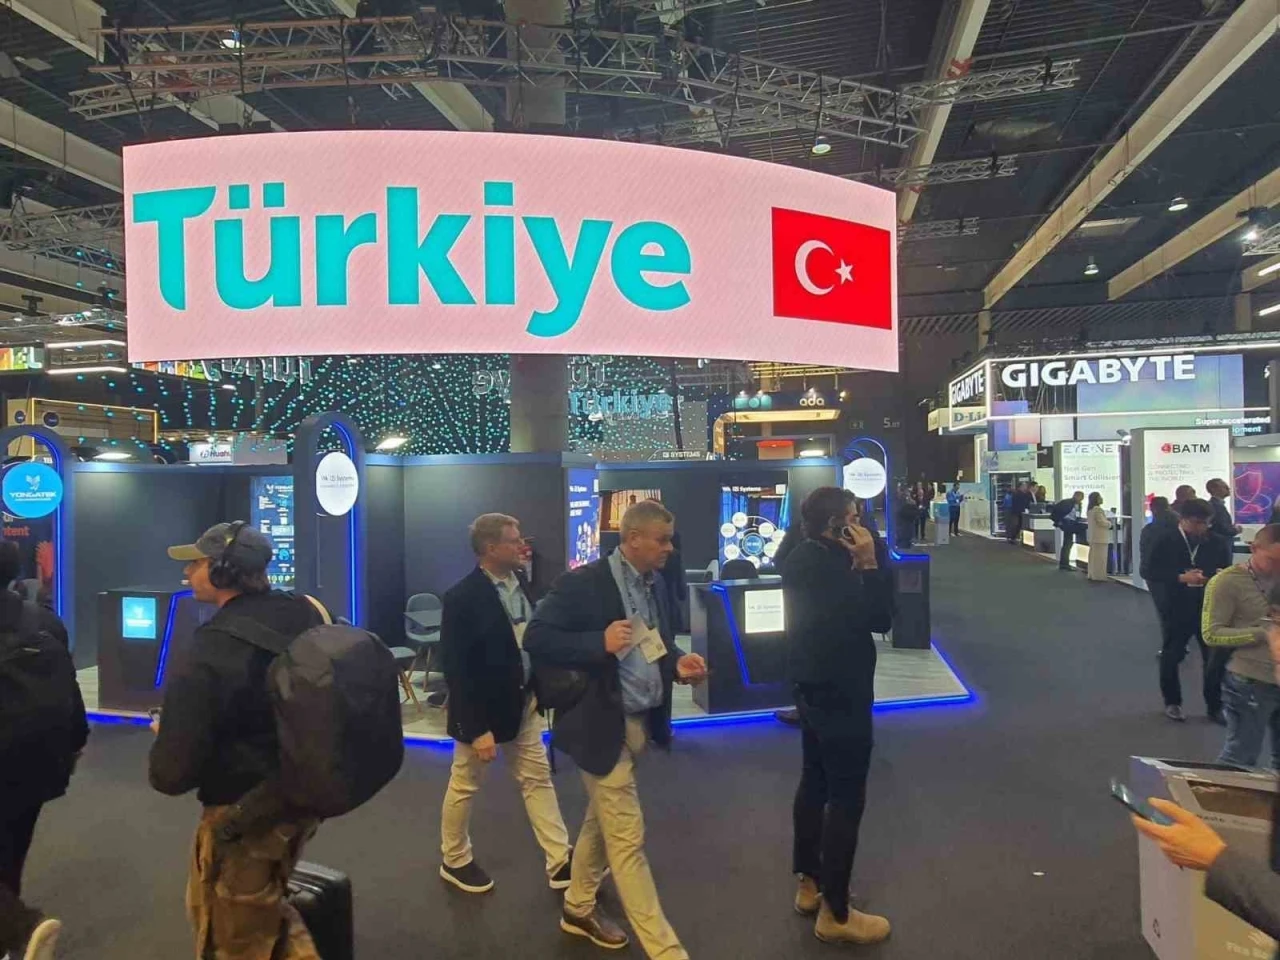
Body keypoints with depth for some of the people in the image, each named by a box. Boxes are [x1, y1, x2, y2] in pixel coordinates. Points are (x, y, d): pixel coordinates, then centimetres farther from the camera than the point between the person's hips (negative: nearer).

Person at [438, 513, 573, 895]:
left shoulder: (519, 585, -1)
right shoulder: (462, 597, -21)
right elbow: (456, 668, -20)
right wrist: (476, 728, -20)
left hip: (523, 703, 7)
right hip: (482, 708, -7)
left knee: (538, 779, 13)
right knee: (465, 786, 13)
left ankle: (561, 862, 23)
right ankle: (454, 861, 34)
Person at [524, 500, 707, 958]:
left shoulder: (656, 584, 6)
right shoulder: (582, 583, -17)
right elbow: (536, 640, -17)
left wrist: (678, 662, -5)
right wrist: (600, 643, -28)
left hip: (642, 723, 8)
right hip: (603, 725, -8)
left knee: (603, 820, 23)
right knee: (627, 839, 0)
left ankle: (578, 908, 43)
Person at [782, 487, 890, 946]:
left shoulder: (803, 558, 3)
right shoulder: (829, 566, -26)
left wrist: (855, 566, -3)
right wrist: (867, 563, -18)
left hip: (813, 687, 10)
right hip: (840, 694, -10)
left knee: (815, 783, 19)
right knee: (846, 799, 1)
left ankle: (809, 883, 33)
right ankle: (834, 913, 12)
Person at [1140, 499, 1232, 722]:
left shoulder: (1217, 542, -2)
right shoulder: (1164, 539, -8)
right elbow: (1147, 571, -10)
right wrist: (1180, 577, -21)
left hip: (1209, 607, 1)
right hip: (1175, 607, -1)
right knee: (1171, 656, 11)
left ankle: (1215, 705, 20)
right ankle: (1172, 702, 28)